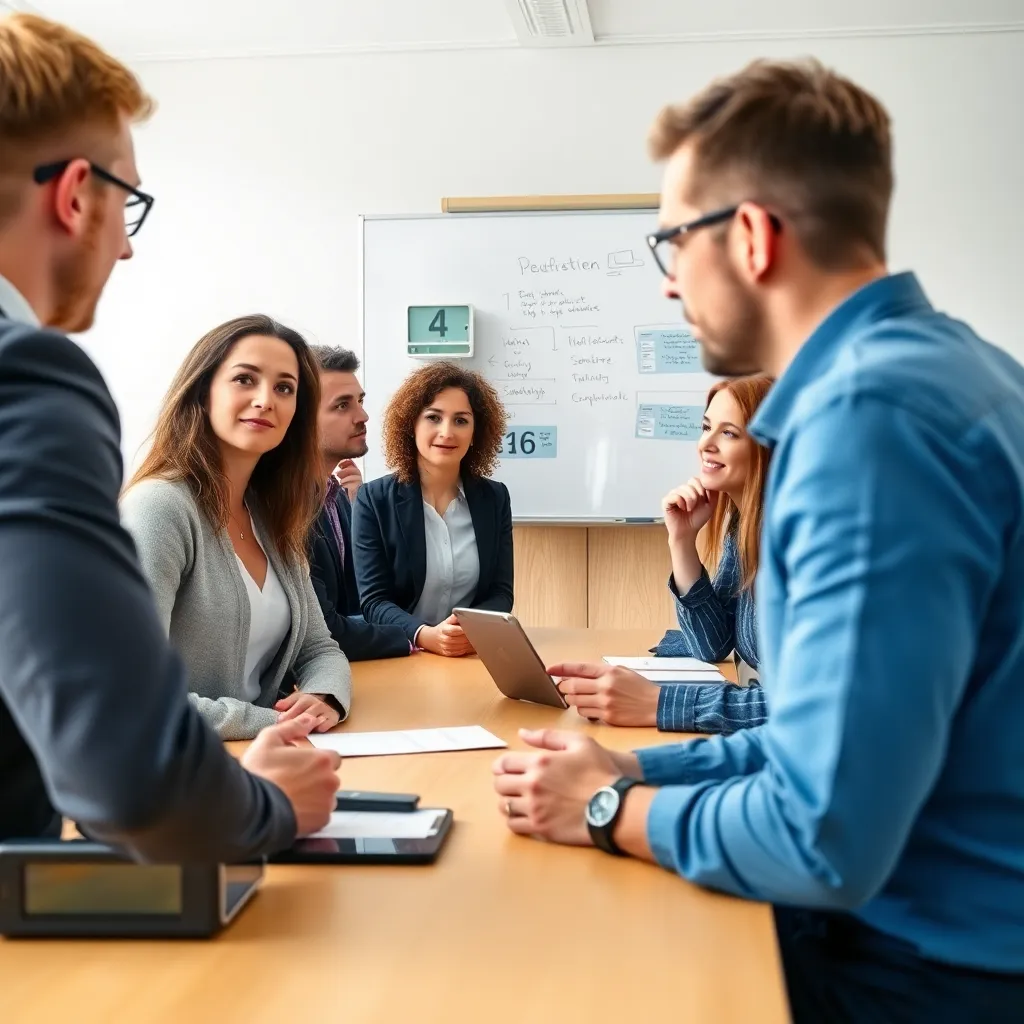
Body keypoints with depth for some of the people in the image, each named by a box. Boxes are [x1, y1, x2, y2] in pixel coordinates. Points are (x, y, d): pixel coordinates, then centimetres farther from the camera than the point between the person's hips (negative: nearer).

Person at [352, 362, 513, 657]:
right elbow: (374, 601, -6)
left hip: (476, 656, 2)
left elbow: (501, 592, 4)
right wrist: (425, 636, -25)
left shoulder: (495, 498, 7)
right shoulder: (375, 499, -1)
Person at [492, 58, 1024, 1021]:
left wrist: (610, 812, -10)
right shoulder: (929, 361, 7)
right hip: (943, 929, 8)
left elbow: (825, 841, -28)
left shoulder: (871, 410, -25)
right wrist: (637, 770, 6)